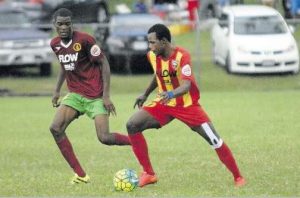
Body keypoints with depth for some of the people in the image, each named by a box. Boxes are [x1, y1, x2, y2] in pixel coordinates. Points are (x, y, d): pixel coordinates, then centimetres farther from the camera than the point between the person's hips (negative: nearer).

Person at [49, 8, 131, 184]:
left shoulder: (84, 40, -17)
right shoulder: (55, 44, 4)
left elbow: (104, 63, -13)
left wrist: (106, 95, -18)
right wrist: (57, 91, 18)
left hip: (96, 95, -6)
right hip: (76, 95, 6)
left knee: (104, 138, -16)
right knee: (56, 128, -13)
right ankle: (80, 175, -6)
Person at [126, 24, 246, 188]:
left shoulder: (181, 56, -24)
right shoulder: (152, 56, -6)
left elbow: (186, 85, -36)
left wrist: (171, 94, -54)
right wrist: (145, 94, 21)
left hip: (187, 105, -5)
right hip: (164, 104, 5)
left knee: (214, 140, -11)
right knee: (132, 125, -13)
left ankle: (238, 177, 9)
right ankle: (148, 174, -5)